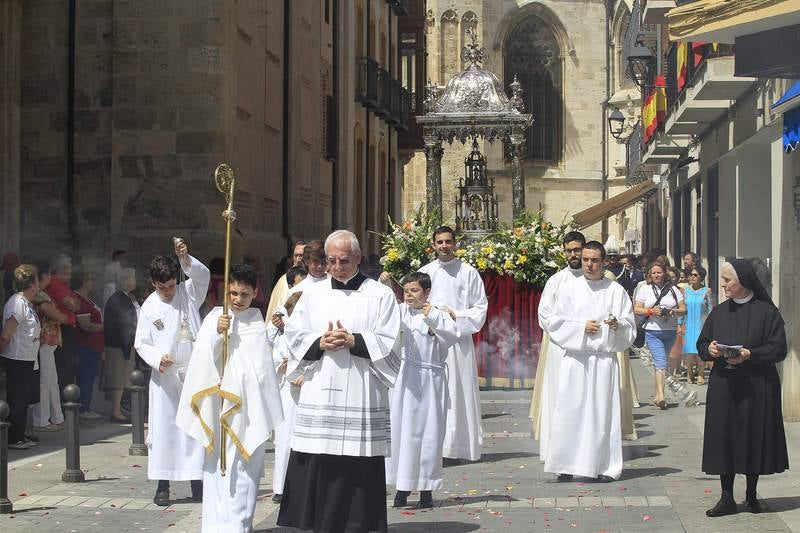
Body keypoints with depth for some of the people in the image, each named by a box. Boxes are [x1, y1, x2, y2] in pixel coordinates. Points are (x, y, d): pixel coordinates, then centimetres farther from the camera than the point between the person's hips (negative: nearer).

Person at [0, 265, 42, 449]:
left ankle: (19, 436, 23)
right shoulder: (18, 302, -18)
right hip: (17, 360, -10)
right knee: (17, 400, -2)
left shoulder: (27, 303, 13)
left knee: (24, 400, 15)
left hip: (28, 361, 10)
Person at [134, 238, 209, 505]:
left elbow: (203, 275, -16)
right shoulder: (149, 307, 0)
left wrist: (186, 259, -33)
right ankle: (162, 485, 6)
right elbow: (141, 343, 3)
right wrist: (157, 358, -16)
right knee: (162, 426, -1)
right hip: (165, 375, -1)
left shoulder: (188, 293, 2)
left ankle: (197, 481, 9)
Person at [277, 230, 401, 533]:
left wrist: (353, 341, -14)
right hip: (318, 396, 3)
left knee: (358, 471, -3)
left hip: (360, 396, -3)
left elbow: (388, 343, -2)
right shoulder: (312, 294, 14)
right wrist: (320, 343, -9)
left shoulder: (380, 295, 4)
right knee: (316, 469, 1)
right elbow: (293, 336, 9)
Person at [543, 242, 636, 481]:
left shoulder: (616, 291, 7)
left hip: (604, 359, 0)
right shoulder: (570, 287, 7)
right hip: (575, 358, 0)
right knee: (570, 410, -3)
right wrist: (582, 327, -8)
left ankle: (604, 466, 4)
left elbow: (630, 329, 7)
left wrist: (617, 325, -13)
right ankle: (567, 465, 2)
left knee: (602, 411, -1)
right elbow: (556, 324, 5)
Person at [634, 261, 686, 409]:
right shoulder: (645, 290, 6)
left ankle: (657, 395, 20)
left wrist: (673, 311, -11)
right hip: (652, 332, -3)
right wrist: (651, 311, -14)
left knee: (661, 363, 11)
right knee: (661, 364, -16)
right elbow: (636, 309, 2)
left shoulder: (673, 290, 10)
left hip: (670, 331, 3)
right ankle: (661, 396, -23)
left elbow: (683, 309, 9)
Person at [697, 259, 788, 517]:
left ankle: (751, 496, 17)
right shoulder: (719, 312, 10)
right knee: (725, 439, 1)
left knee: (754, 438, 2)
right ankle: (727, 498, 8)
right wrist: (710, 349, -9)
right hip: (723, 386, 4)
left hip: (757, 387, -3)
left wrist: (750, 354, -20)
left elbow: (778, 349, -7)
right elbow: (701, 344, 14)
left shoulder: (767, 311, -4)